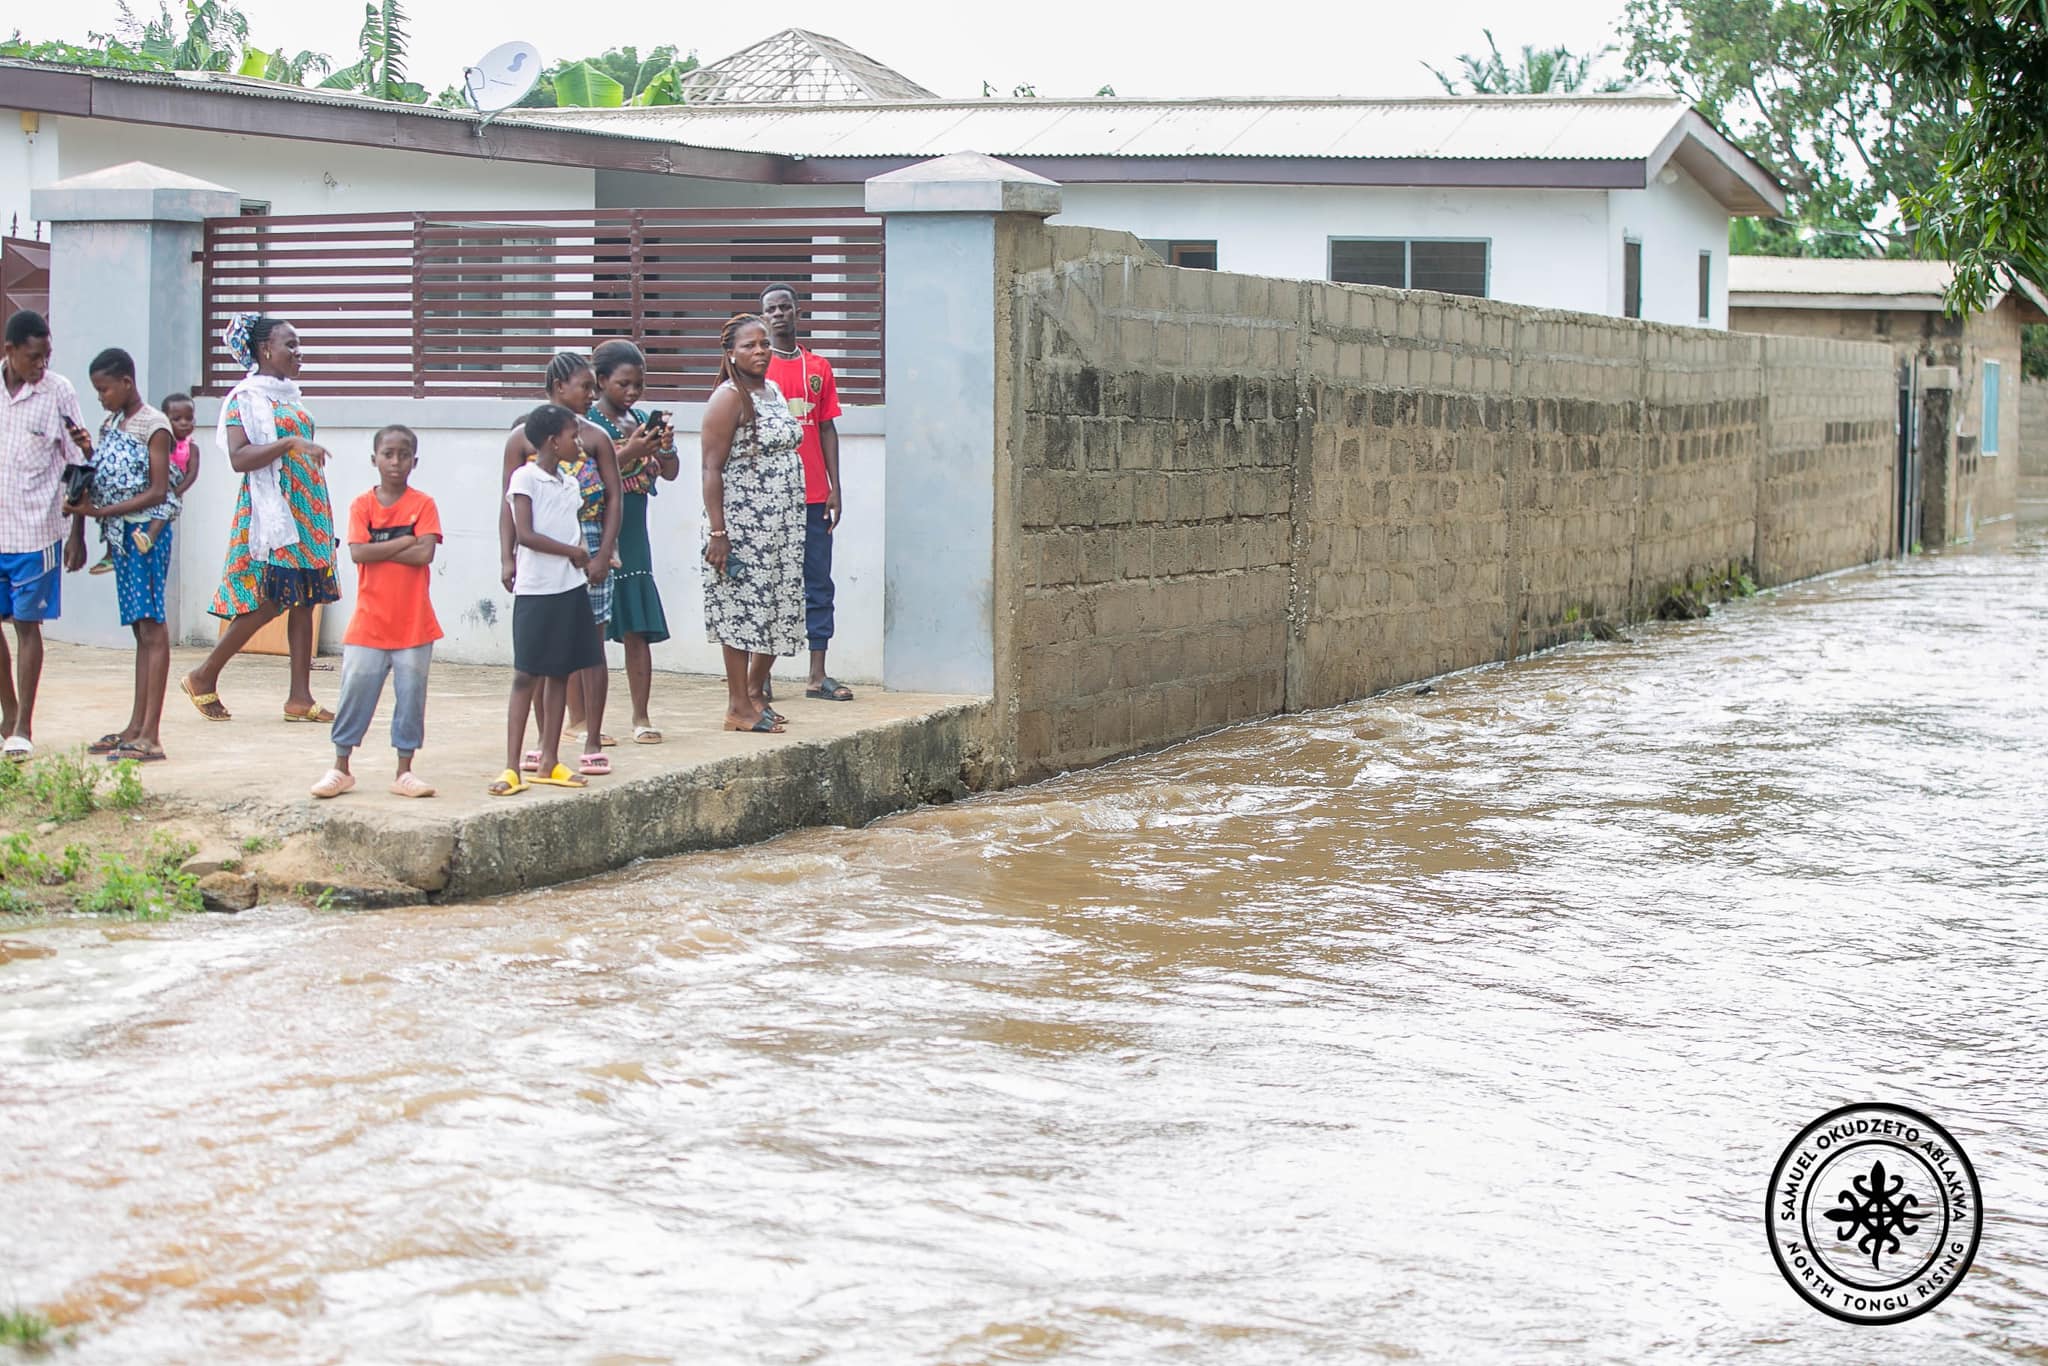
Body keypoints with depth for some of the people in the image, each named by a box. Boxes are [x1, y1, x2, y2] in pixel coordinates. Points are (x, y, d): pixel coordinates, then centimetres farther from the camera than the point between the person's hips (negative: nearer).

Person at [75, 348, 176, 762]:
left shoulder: (154, 426, -8)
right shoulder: (111, 426, 15)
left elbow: (158, 491, -13)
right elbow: (102, 479, 13)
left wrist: (102, 511, -18)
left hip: (146, 531, -8)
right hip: (120, 534, 8)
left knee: (152, 627, -8)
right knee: (140, 628, 10)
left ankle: (150, 735, -12)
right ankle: (135, 728, 12)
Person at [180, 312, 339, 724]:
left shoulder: (291, 396, 18)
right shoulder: (245, 398, -6)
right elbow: (239, 457, -17)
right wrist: (290, 443, -27)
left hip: (307, 508, 8)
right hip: (270, 508, -8)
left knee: (303, 600, 2)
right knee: (267, 601, -10)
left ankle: (300, 697, 2)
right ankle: (204, 678, 3)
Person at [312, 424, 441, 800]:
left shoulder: (423, 505, 0)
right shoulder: (362, 506, 2)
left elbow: (425, 554, -13)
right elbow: (358, 552, -12)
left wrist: (379, 551, -11)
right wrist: (403, 543, -13)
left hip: (414, 625, 0)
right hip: (369, 624, 0)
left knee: (411, 696, 4)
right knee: (355, 694, 2)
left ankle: (404, 772, 14)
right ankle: (340, 769, 13)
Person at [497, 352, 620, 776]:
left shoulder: (595, 437, 5)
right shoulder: (524, 437, 4)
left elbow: (613, 498, 2)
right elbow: (511, 502, 4)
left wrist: (604, 554, -8)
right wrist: (507, 558, -3)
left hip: (587, 547, 0)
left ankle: (593, 743, 5)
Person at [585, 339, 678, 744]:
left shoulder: (644, 421, 10)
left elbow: (671, 473, 8)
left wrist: (666, 447, -12)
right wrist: (628, 453, -25)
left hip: (632, 539, 5)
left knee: (638, 630, 5)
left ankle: (641, 717, 10)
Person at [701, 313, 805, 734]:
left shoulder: (774, 392, 14)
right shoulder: (729, 398, -10)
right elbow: (712, 468, -14)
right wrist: (717, 532, -20)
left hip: (783, 522, 8)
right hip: (743, 523, -8)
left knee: (779, 609, 10)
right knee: (743, 606, -4)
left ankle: (755, 690, 24)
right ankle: (739, 706, 3)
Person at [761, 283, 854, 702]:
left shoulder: (818, 368, 11)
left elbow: (827, 429, 11)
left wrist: (834, 488, 5)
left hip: (813, 495, 4)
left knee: (818, 584, 4)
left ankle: (817, 675, 8)